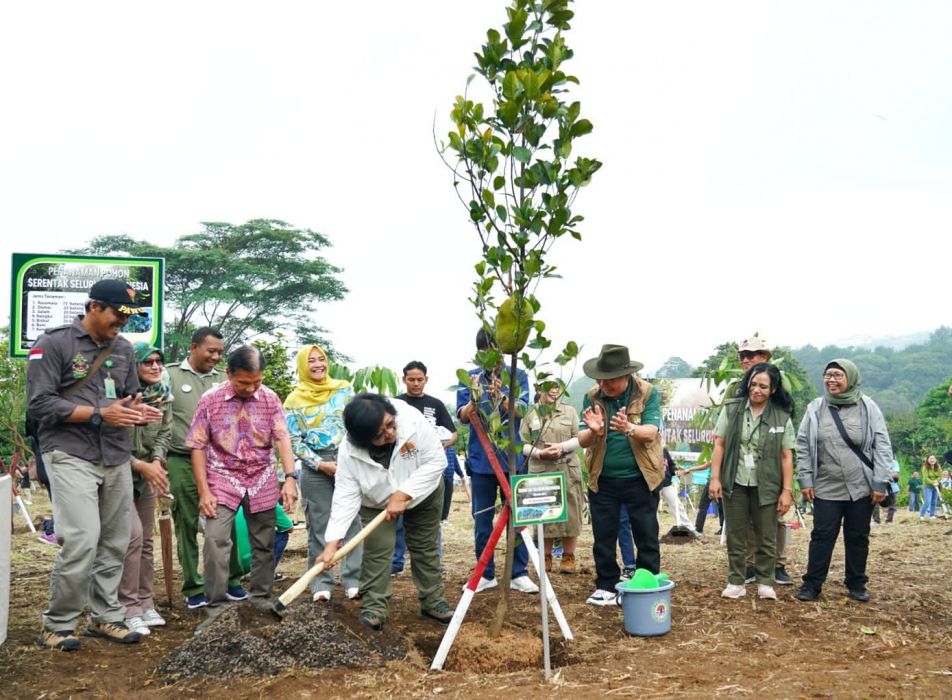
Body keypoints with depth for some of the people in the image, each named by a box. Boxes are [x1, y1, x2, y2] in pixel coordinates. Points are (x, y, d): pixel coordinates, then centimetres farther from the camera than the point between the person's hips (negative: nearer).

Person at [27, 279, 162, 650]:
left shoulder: (124, 348, 12)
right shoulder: (52, 342, -5)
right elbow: (39, 404, -11)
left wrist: (137, 410, -6)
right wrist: (100, 414, -18)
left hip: (117, 458, 6)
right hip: (70, 455, -6)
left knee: (115, 542, 9)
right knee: (82, 540, -14)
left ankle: (105, 616, 23)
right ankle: (57, 625, 3)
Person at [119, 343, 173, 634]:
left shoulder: (163, 394, 0)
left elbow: (165, 432, 3)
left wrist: (157, 462, -15)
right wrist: (141, 465, -23)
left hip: (147, 472, 7)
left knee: (146, 539, 10)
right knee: (133, 534, -16)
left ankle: (145, 604, 19)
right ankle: (128, 609, -6)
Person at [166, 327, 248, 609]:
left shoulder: (222, 380, 9)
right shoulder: (171, 375, -1)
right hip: (182, 462, -3)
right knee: (187, 525, 5)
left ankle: (230, 580, 19)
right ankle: (193, 587, 14)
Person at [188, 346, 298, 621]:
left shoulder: (270, 399, -2)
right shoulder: (210, 400, -8)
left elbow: (282, 438, -7)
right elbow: (197, 447, -6)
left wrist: (290, 477, -21)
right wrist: (203, 491, -10)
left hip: (262, 480, 2)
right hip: (223, 478, -2)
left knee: (264, 544, 8)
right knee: (215, 540, -15)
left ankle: (261, 600, 25)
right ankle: (217, 608, -4)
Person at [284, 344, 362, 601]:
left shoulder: (343, 388, 7)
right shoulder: (294, 400, 2)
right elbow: (294, 441, -1)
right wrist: (321, 464, -11)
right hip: (315, 467, -1)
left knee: (353, 521, 0)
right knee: (318, 526, 3)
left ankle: (354, 580, 5)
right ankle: (321, 583, 11)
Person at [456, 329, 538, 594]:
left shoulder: (517, 376, 0)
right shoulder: (471, 378, 2)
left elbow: (521, 410, -13)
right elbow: (462, 416, -7)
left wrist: (501, 397, -33)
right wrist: (474, 400, -29)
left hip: (511, 456, -1)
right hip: (481, 458, 1)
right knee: (482, 519, 7)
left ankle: (519, 573, 11)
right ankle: (486, 573, 17)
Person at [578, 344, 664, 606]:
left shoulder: (648, 394, -9)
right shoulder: (592, 398, -4)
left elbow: (651, 432, -20)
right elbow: (582, 441, -9)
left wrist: (629, 429, -42)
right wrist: (593, 431, -32)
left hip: (640, 479, -2)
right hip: (602, 481, 2)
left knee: (647, 537, 6)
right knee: (603, 538, 10)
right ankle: (606, 587, 23)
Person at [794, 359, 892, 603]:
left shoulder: (867, 407, -3)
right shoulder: (815, 408, 2)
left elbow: (882, 447, -3)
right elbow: (803, 446, 4)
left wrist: (880, 483, -8)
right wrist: (805, 480, -2)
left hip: (861, 488, 0)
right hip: (826, 489, 1)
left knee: (858, 537, 10)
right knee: (822, 536, 2)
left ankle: (857, 584, 24)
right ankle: (812, 584, 10)